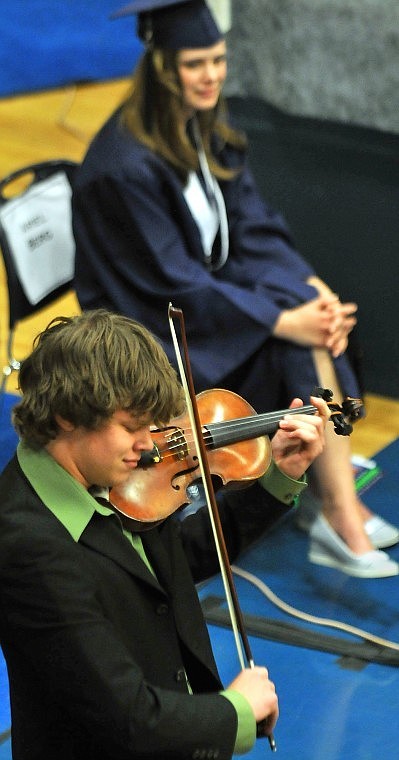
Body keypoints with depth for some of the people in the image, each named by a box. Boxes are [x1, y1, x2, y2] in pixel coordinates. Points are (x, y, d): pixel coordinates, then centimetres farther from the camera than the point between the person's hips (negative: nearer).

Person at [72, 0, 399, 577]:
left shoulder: (206, 130, 2)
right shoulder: (126, 165, -23)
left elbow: (254, 228, 2)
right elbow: (173, 284, -22)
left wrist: (312, 287, -15)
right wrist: (283, 320, -25)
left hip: (211, 290, 8)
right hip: (155, 329, -8)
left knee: (316, 319, -18)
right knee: (299, 349, -24)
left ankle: (336, 500, -19)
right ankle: (341, 516, -20)